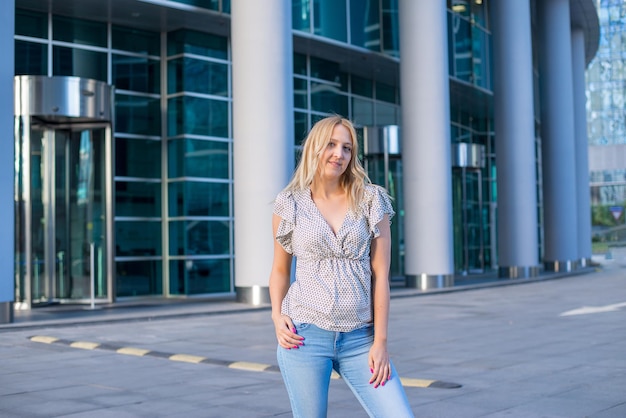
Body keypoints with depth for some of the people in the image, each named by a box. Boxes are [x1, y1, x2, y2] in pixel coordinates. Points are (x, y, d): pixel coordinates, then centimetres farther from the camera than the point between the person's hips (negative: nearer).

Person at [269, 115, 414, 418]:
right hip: (305, 335, 0)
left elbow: (380, 274, 0)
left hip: (359, 338, 1)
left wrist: (380, 340, -4)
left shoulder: (371, 201, 3)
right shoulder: (289, 204, 4)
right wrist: (277, 315, -3)